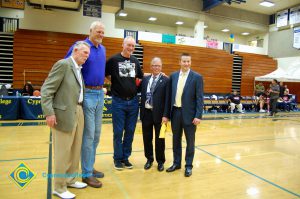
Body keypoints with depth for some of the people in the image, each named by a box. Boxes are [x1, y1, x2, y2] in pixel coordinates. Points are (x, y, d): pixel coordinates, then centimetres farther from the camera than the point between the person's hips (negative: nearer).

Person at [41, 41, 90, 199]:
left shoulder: (79, 68, 15)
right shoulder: (63, 64, -10)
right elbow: (46, 89, -15)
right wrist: (49, 113, -20)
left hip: (78, 112, 8)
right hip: (64, 114, -8)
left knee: (75, 150, 16)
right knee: (63, 152, 3)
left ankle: (70, 180, 33)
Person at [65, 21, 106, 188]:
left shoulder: (103, 49, 12)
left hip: (100, 94, 7)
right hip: (87, 94, -7)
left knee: (96, 134, 13)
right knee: (88, 135, -3)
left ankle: (90, 166, 29)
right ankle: (87, 173, 11)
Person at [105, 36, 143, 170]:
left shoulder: (135, 61, 9)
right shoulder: (113, 60, -4)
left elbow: (140, 76, 23)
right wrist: (115, 82, -4)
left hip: (133, 101, 4)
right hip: (118, 101, -4)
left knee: (130, 131, 9)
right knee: (118, 132, 4)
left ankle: (125, 157, 24)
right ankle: (117, 158, 19)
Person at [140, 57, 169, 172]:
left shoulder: (166, 80, -4)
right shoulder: (145, 79, 10)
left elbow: (167, 100, -8)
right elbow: (142, 96, 10)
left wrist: (165, 115, -13)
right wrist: (141, 112, 3)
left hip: (159, 114, -4)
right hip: (146, 113, 4)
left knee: (159, 139, 9)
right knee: (147, 138, 13)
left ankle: (160, 161, 27)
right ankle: (149, 159, 32)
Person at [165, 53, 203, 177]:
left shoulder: (197, 77, -5)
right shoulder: (173, 76, 6)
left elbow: (199, 98, -8)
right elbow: (169, 95, 7)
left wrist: (198, 116, -14)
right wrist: (167, 113, 4)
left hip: (189, 113, -4)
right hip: (175, 112, 4)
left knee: (190, 141, 9)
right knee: (176, 139, 15)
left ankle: (189, 166, 24)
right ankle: (176, 163, 31)